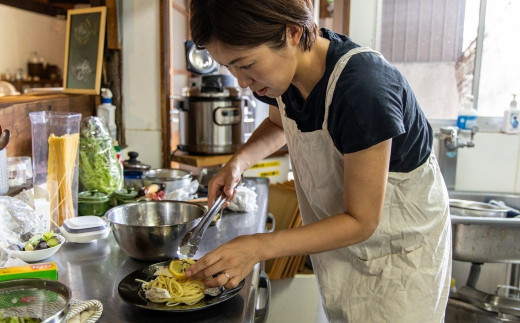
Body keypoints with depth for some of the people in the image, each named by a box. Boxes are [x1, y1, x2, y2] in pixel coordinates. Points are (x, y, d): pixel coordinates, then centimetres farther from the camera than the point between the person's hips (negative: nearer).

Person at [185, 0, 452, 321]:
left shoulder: (362, 87, -35)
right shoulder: (283, 68, -13)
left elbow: (360, 221, -26)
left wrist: (259, 246, -31)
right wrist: (239, 161, -8)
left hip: (401, 245, -5)